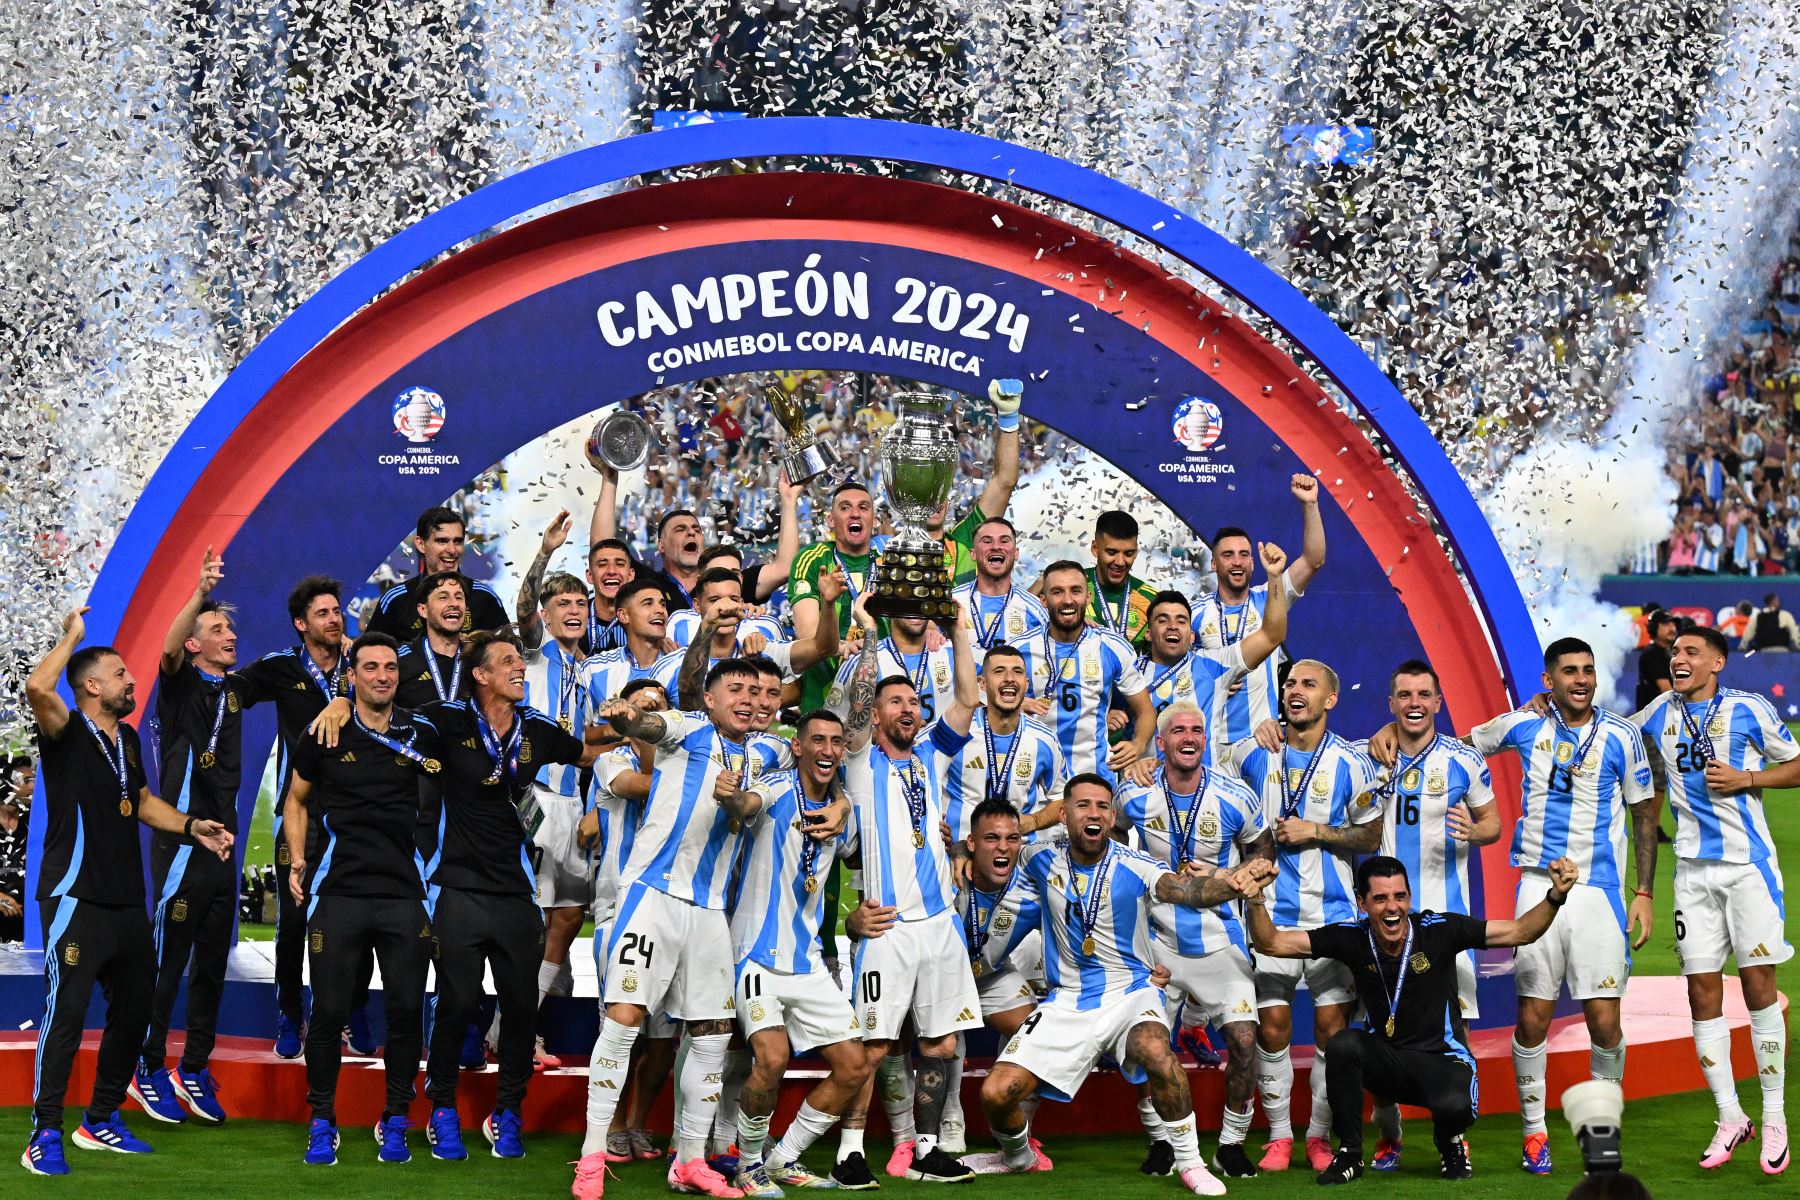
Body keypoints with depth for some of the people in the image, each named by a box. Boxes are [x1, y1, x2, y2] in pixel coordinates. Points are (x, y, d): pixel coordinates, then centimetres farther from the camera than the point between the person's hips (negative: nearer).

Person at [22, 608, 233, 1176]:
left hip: (127, 902, 8)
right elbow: (37, 688, -29)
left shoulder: (128, 739, 15)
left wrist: (190, 825, 16)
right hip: (76, 899, -8)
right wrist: (72, 636, -15)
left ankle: (101, 1120, 26)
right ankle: (45, 1135, -7)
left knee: (133, 1010, 14)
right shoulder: (67, 733, -8)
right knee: (66, 1012, -12)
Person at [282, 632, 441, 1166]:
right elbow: (296, 800, 15)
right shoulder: (325, 736, 2)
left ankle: (395, 1122, 15)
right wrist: (297, 861, 3)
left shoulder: (422, 733, 5)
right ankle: (322, 1123, 13)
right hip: (338, 892, -1)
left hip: (404, 892, 1)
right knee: (329, 1011, 0)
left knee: (406, 1011, 2)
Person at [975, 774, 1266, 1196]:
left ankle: (1189, 1163, -17)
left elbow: (1185, 888, -33)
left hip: (1129, 994, -3)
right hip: (1066, 1002, 3)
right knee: (995, 1093, -10)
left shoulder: (1133, 867, -13)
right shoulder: (1042, 861, -2)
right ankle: (1017, 1156, 26)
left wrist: (1229, 885, -54)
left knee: (1155, 1050, -37)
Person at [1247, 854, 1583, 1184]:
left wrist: (1555, 896, -24)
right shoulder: (1351, 938, -8)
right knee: (1343, 1045, -30)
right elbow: (1270, 943, -8)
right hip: (1385, 1059, 2)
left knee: (1453, 1106, -35)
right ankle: (1349, 1153, -10)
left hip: (1442, 1059, -2)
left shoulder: (1439, 929, -12)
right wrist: (1256, 898, -25)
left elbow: (1520, 932, -8)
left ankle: (1450, 1143, 6)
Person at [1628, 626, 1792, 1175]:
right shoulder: (1661, 711, 7)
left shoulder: (1749, 709, -4)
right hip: (1693, 867, 4)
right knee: (1702, 991, 2)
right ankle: (1729, 1118, 12)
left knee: (1759, 984, -3)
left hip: (1748, 862, -4)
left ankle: (1774, 1119, 6)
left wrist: (1745, 779, -13)